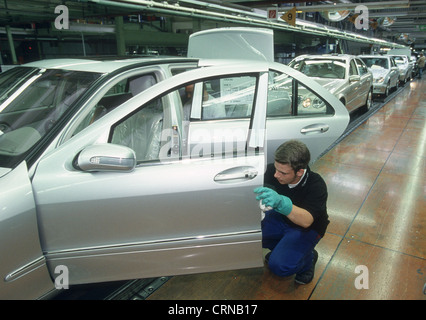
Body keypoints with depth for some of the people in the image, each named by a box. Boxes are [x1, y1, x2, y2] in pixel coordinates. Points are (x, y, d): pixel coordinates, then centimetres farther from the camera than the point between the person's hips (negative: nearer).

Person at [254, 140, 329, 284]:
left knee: (279, 266, -24)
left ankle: (308, 258, 9)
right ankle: (280, 247, 11)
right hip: (280, 218, 5)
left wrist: (281, 202, -58)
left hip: (307, 229, -4)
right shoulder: (273, 171, -21)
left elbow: (306, 221, -42)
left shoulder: (316, 185, -31)